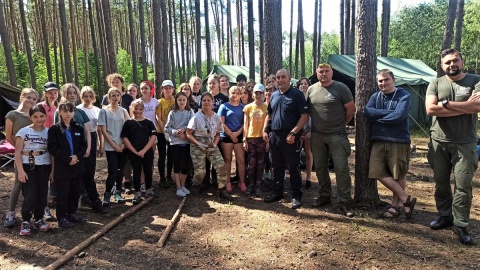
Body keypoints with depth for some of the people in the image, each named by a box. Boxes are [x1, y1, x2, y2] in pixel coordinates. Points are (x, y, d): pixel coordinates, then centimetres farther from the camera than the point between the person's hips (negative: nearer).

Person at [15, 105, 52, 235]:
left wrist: (53, 170, 2)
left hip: (44, 167, 3)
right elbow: (18, 152, -6)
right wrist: (20, 171, -14)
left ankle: (38, 219, 24)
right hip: (28, 166, -3)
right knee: (30, 196, -8)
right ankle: (25, 222, 12)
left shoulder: (49, 132, 4)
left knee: (42, 195, 6)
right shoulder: (24, 131, -4)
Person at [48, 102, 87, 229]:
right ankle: (62, 218, 13)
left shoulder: (78, 128, 10)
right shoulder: (54, 129, -5)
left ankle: (72, 213, 28)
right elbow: (52, 148, -12)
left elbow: (83, 145, 7)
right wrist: (67, 159, -18)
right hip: (62, 167, -5)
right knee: (63, 194, 2)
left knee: (75, 192, 13)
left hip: (77, 166, 5)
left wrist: (77, 156, -12)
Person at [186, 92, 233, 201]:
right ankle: (196, 186, 29)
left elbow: (217, 134, 10)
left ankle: (223, 190, 0)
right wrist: (199, 144, -18)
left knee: (221, 165, -12)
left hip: (211, 146, 3)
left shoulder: (216, 117, 1)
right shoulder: (196, 117, -8)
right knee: (200, 171, -5)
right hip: (198, 146, -3)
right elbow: (189, 134, -6)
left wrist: (215, 144, -8)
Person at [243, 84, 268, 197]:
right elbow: (245, 124, 5)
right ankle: (250, 185, 15)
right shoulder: (248, 107, 5)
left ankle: (258, 186, 14)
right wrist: (244, 139, 0)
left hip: (262, 138, 0)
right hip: (250, 138, 1)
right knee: (251, 163, 4)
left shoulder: (267, 107, 2)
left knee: (260, 163, 6)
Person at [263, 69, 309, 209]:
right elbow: (268, 115, 21)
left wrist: (293, 133, -18)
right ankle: (277, 192, 26)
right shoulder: (274, 96, 13)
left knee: (293, 167, 1)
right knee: (277, 167, 14)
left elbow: (304, 116, -11)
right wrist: (265, 130, 7)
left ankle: (296, 196, 12)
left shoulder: (297, 94, -6)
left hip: (290, 136, -6)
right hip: (274, 135, 6)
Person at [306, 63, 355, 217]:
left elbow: (351, 109, -2)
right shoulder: (311, 89, 8)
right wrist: (310, 127, 8)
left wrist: (341, 124, 3)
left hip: (336, 135, -4)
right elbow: (307, 110, 15)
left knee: (341, 168, -5)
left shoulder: (341, 88, -5)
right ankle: (324, 195, 28)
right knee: (320, 167, 13)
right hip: (316, 135, 5)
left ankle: (345, 201, 6)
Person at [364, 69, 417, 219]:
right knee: (378, 172, 0)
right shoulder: (375, 96, 10)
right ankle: (407, 199, 13)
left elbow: (398, 117, -20)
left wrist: (377, 117, -8)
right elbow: (367, 112, -7)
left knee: (398, 175, 6)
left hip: (398, 141, -5)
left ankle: (395, 205, 23)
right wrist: (388, 112, -14)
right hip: (378, 141, 5)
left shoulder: (404, 96, -6)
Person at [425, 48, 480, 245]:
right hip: (439, 142, 2)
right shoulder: (436, 84, 4)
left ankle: (461, 225, 10)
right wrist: (464, 106, -12)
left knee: (463, 185, -1)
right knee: (441, 182, 11)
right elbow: (430, 109, -11)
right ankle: (445, 216, 27)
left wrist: (446, 103, -14)